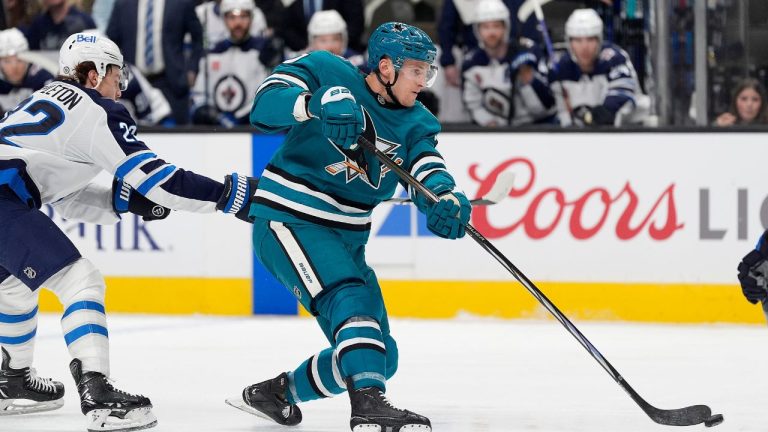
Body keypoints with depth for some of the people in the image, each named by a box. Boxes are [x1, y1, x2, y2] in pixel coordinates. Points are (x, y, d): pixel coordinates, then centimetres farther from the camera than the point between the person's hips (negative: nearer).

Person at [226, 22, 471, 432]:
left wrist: (446, 198, -35)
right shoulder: (325, 71, -9)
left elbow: (429, 173, -11)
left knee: (381, 358, 7)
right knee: (352, 299, -31)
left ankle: (273, 393, 26)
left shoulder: (414, 123, 6)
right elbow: (265, 105, -23)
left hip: (346, 238, 8)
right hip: (287, 220, -8)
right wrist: (322, 102, -41)